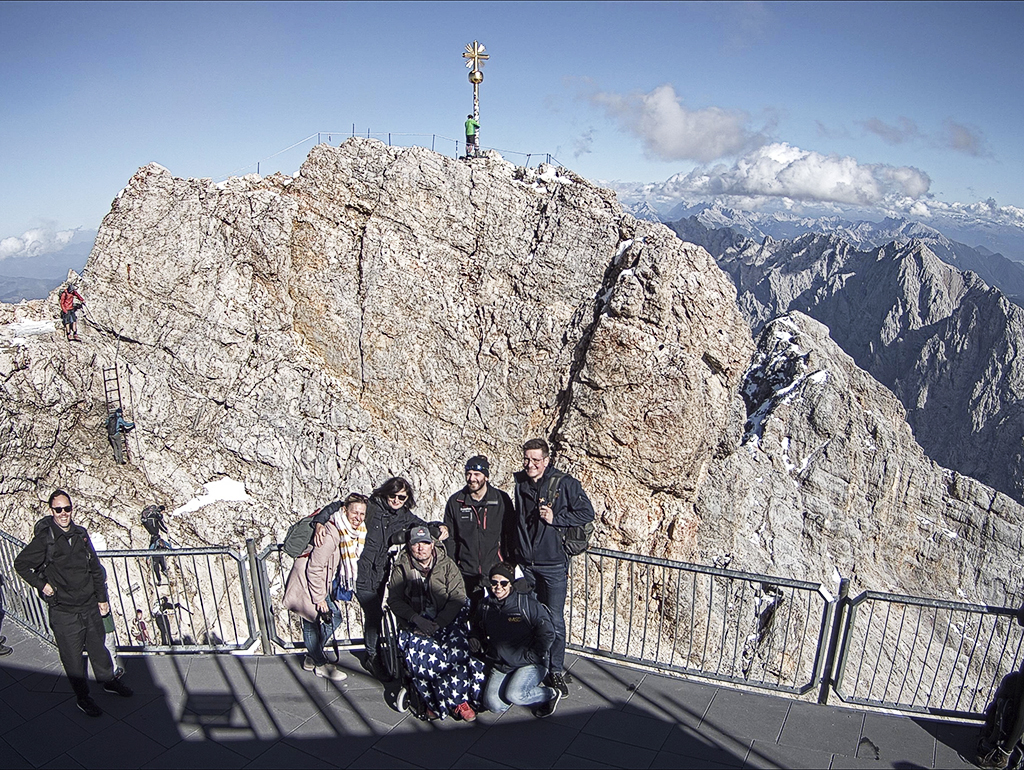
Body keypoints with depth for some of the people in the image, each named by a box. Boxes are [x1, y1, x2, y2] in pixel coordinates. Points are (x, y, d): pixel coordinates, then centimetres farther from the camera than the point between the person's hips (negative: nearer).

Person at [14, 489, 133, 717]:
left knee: (98, 647, 18)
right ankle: (83, 698, 25)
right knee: (73, 657, 8)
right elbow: (21, 564, -1)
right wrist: (41, 585, -8)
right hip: (64, 612, -4)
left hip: (90, 606, 4)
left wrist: (102, 598, 11)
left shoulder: (81, 534, 2)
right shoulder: (44, 539, -12)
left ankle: (109, 681, 37)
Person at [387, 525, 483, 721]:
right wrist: (417, 619, -13)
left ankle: (459, 700, -11)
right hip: (414, 624, 0)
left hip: (446, 621, 0)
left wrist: (438, 623, -15)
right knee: (423, 654, -29)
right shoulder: (401, 568, 8)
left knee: (456, 652, -28)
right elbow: (394, 599, 2)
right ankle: (432, 702, -11)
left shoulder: (446, 565, 6)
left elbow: (458, 597, -1)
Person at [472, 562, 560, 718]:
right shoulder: (486, 605, 5)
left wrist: (532, 655, -13)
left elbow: (547, 633, -9)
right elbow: (477, 628, 25)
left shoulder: (527, 603, -11)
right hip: (500, 667, 5)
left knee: (514, 695, -27)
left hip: (530, 664, -5)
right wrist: (476, 641, 6)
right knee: (493, 705, -12)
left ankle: (550, 694, 1)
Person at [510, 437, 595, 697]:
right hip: (526, 563, 5)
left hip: (553, 563, -5)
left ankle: (556, 670, 17)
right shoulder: (520, 482, 4)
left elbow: (587, 513, -9)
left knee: (554, 620, 1)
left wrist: (555, 518, -19)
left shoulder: (564, 483, -11)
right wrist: (513, 554, 17)